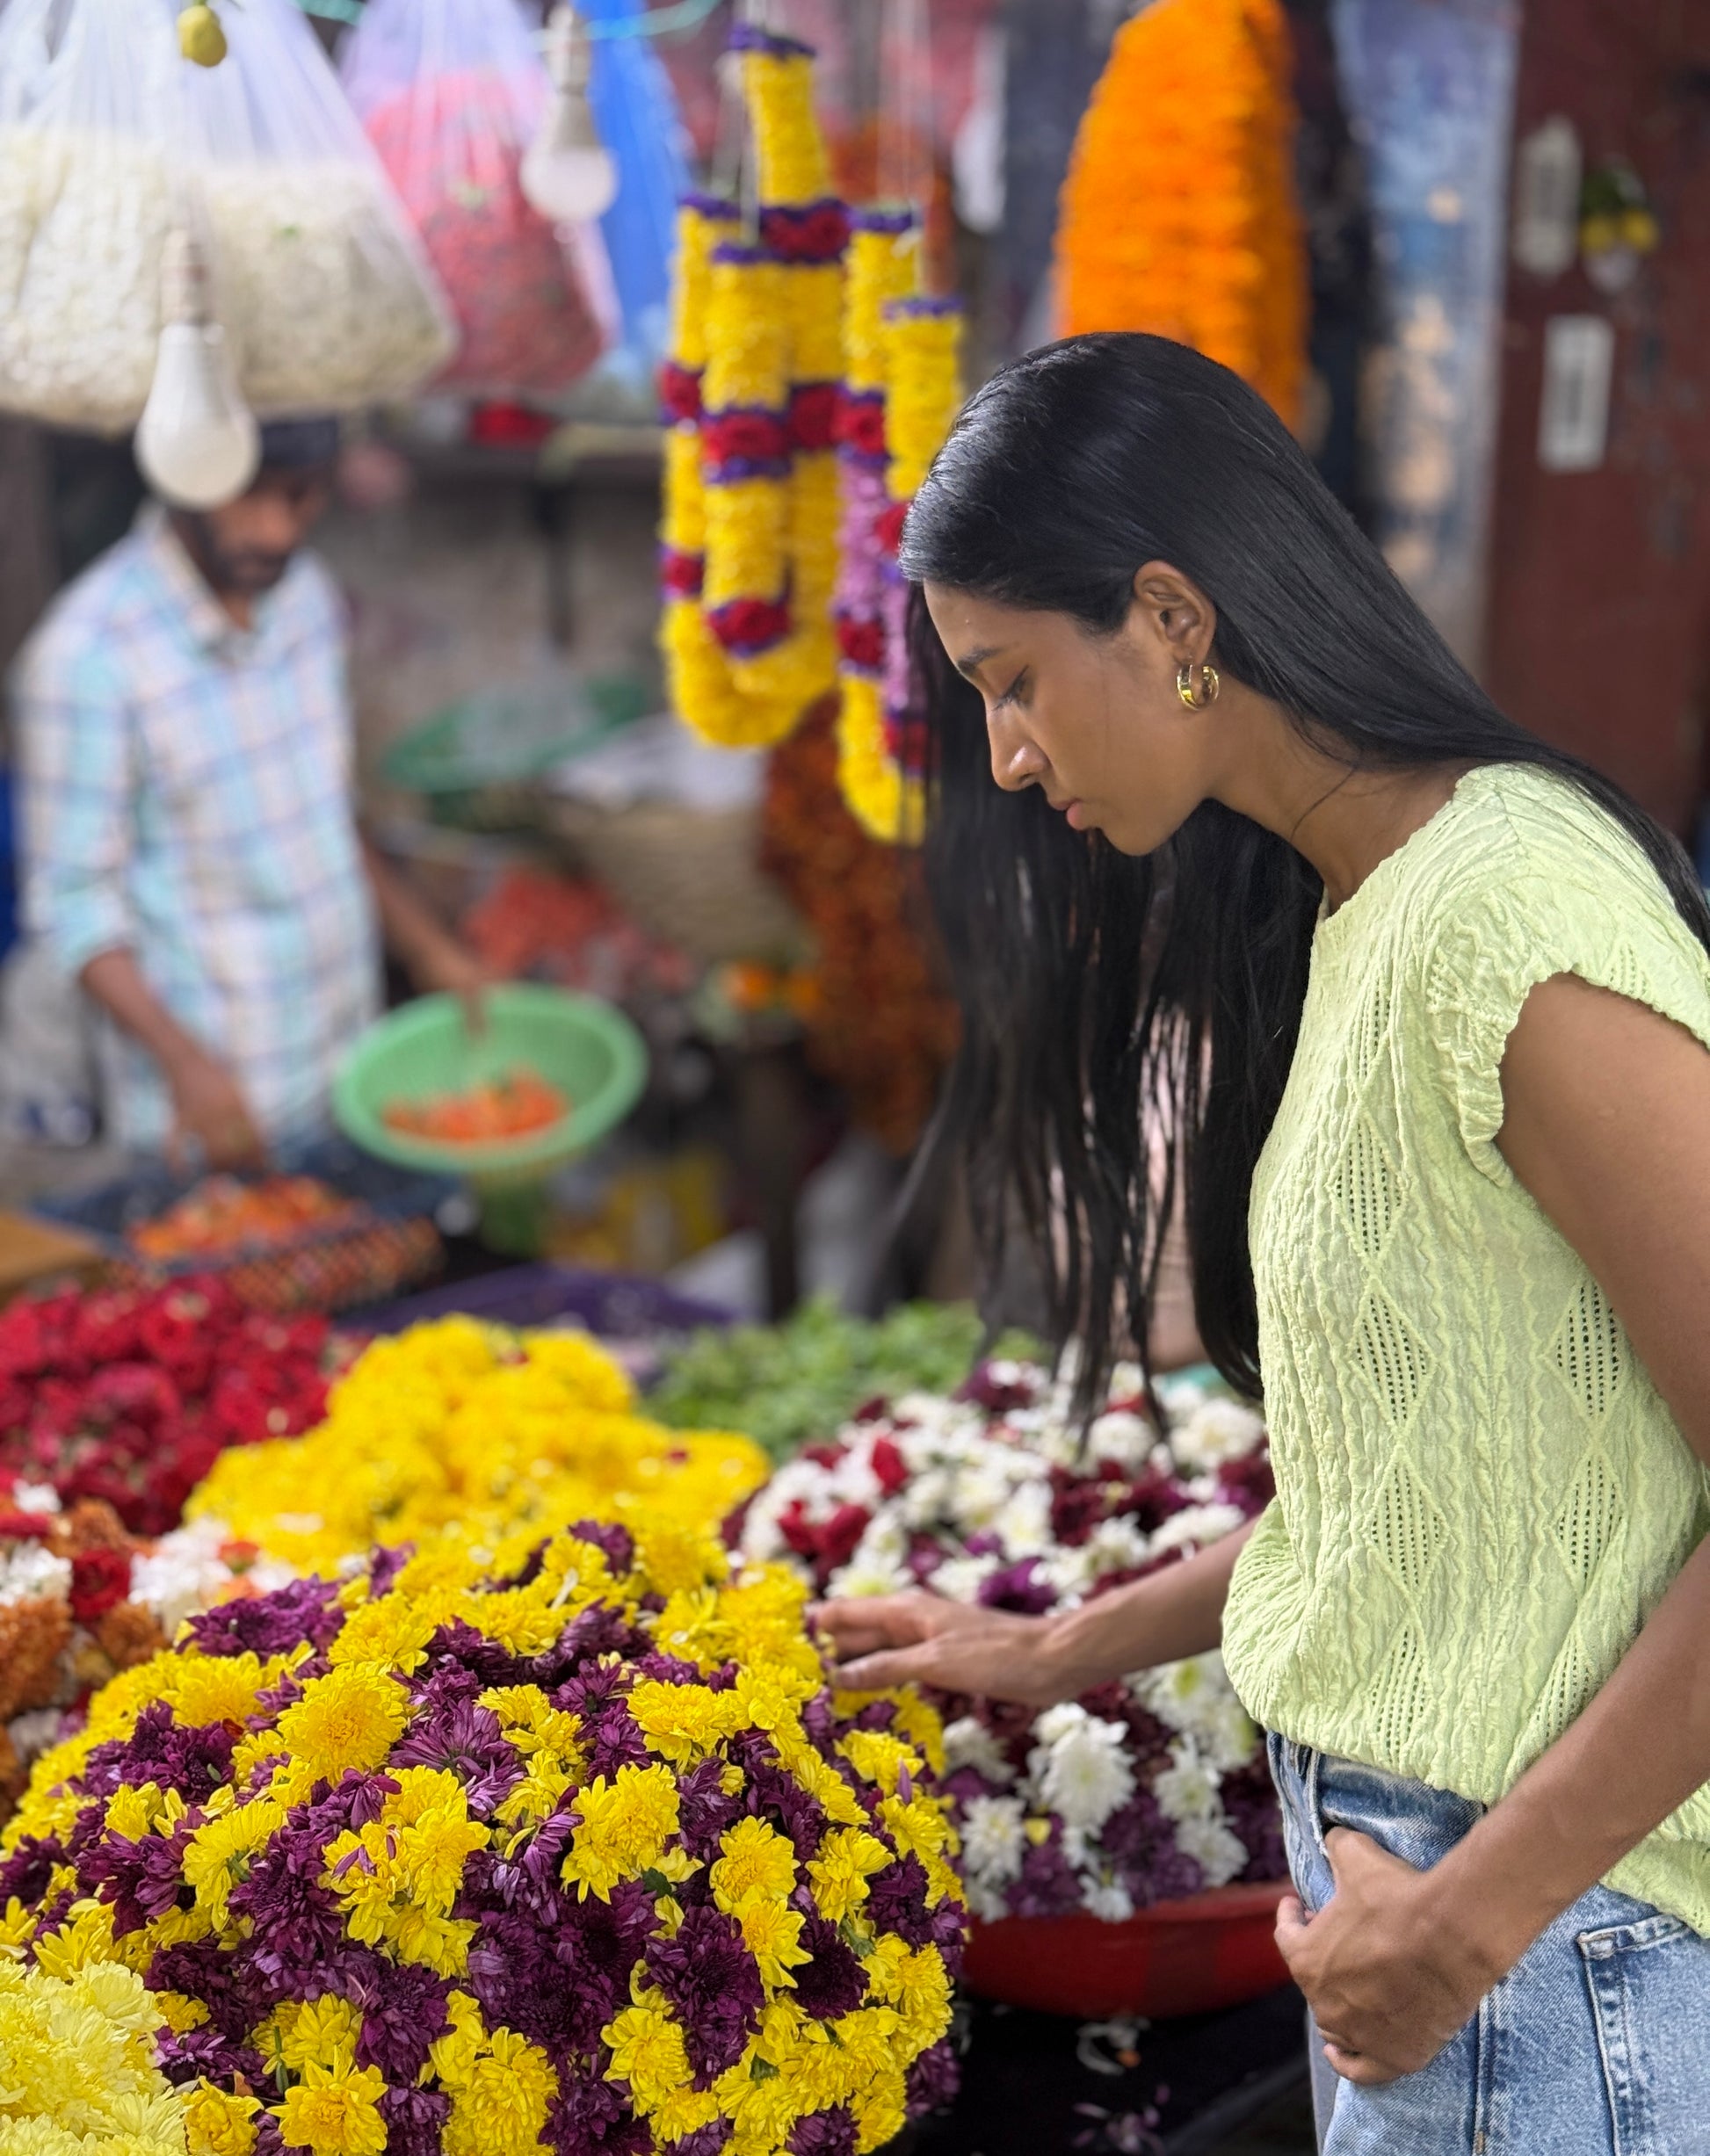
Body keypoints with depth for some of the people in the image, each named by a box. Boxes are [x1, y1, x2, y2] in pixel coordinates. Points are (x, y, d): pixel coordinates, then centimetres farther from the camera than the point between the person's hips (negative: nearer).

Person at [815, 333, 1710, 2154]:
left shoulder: (1513, 924, -21)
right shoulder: (1345, 911, 8)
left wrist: (1472, 1922, -19)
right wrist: (1065, 1652, 16)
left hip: (1553, 1936, -8)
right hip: (1386, 1851, 8)